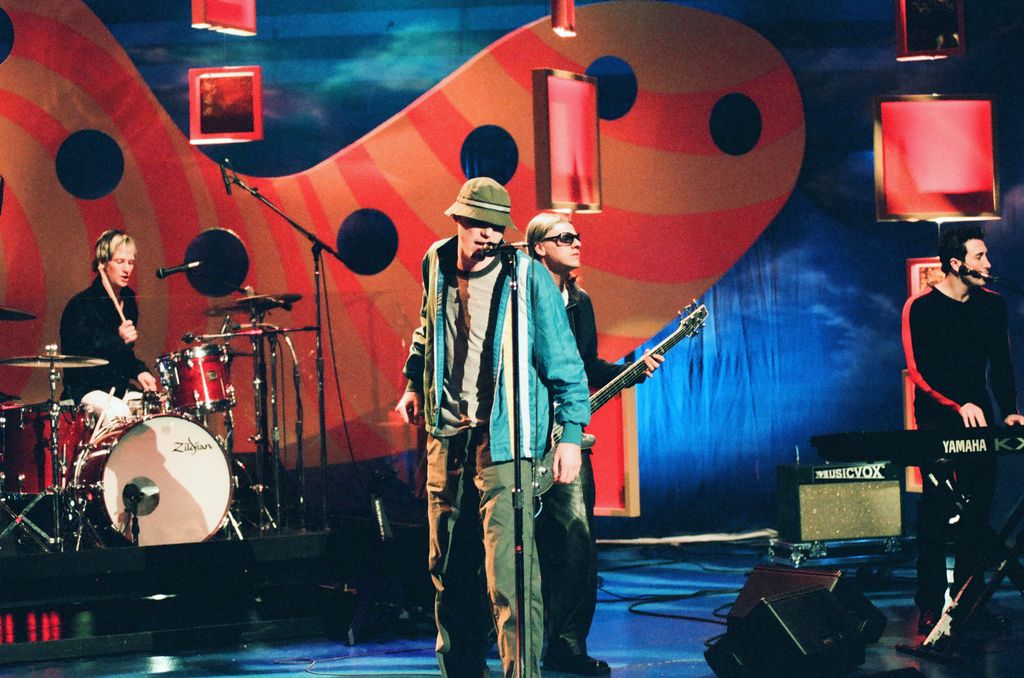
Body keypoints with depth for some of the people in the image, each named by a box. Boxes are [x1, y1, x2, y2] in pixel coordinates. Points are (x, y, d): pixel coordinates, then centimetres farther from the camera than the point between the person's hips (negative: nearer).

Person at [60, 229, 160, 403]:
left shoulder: (128, 299, 11)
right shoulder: (80, 305, -14)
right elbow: (77, 357, -23)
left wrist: (138, 371, 4)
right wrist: (118, 340, -32)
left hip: (120, 389, 8)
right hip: (86, 392, -8)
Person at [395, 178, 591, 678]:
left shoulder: (527, 276, -9)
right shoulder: (437, 267, 6)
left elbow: (562, 360, -7)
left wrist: (570, 433, -11)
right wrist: (415, 383, 21)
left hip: (503, 437, -5)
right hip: (446, 433, 6)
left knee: (507, 566, -15)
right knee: (448, 564, 11)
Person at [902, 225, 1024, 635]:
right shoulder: (921, 308, -8)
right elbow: (918, 371, -13)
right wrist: (959, 406, -25)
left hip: (978, 417, 4)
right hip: (936, 419, -4)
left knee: (977, 511, 2)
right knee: (937, 511, -7)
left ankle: (968, 597, 10)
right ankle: (930, 605, -5)